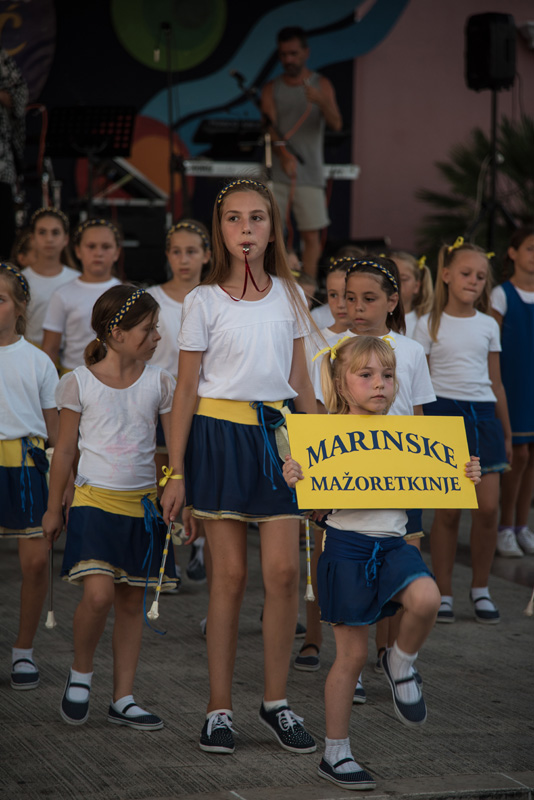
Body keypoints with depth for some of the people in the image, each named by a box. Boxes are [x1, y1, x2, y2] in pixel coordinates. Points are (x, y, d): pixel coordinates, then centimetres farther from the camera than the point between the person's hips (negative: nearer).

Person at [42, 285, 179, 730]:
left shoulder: (160, 383, 4)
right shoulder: (79, 383, -3)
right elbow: (65, 450, 4)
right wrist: (54, 508, 8)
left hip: (143, 503, 3)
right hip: (96, 499, -3)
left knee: (132, 601, 6)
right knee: (99, 594, -18)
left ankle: (123, 699, 14)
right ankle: (80, 674, 7)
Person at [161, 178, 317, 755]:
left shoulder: (288, 296, 8)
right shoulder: (204, 301, -1)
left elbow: (300, 381, 13)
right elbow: (186, 389, 0)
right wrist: (176, 471, -2)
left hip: (277, 432, 2)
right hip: (219, 433, -2)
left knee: (283, 571, -6)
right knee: (229, 575, 0)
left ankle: (275, 701, 7)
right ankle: (219, 709, 8)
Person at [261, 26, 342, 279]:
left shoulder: (321, 85, 6)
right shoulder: (271, 89, 9)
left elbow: (336, 125, -6)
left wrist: (321, 102, -28)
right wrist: (284, 154, -24)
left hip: (310, 174, -1)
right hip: (276, 173, 1)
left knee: (311, 234, -4)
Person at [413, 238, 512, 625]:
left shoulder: (488, 326, 11)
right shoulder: (429, 325, 2)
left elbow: (496, 383, 16)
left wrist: (506, 433, 16)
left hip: (483, 415, 3)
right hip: (444, 410, -3)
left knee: (488, 507, -6)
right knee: (448, 510, -3)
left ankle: (481, 589, 10)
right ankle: (444, 592, 7)